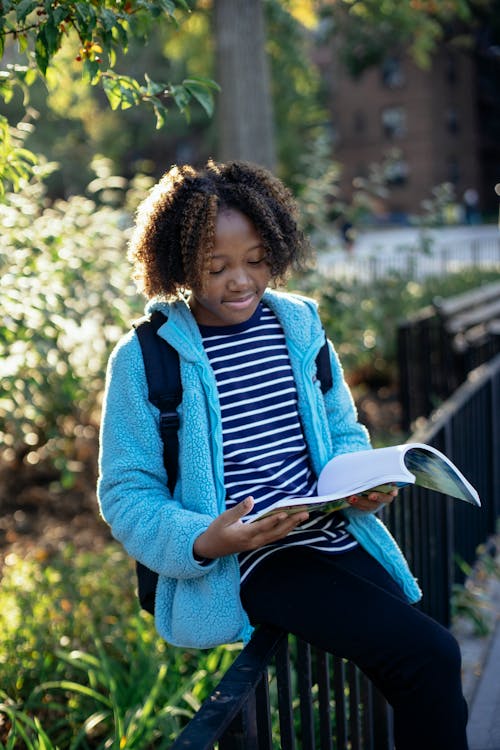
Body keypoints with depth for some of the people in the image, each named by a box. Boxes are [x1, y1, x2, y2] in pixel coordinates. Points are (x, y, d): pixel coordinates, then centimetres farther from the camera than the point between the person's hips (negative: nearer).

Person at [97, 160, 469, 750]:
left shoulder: (300, 325, 8)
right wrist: (204, 542, -22)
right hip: (248, 565, -5)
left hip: (338, 538, 5)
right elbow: (126, 495, -4)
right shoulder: (143, 359, -6)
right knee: (430, 655, -17)